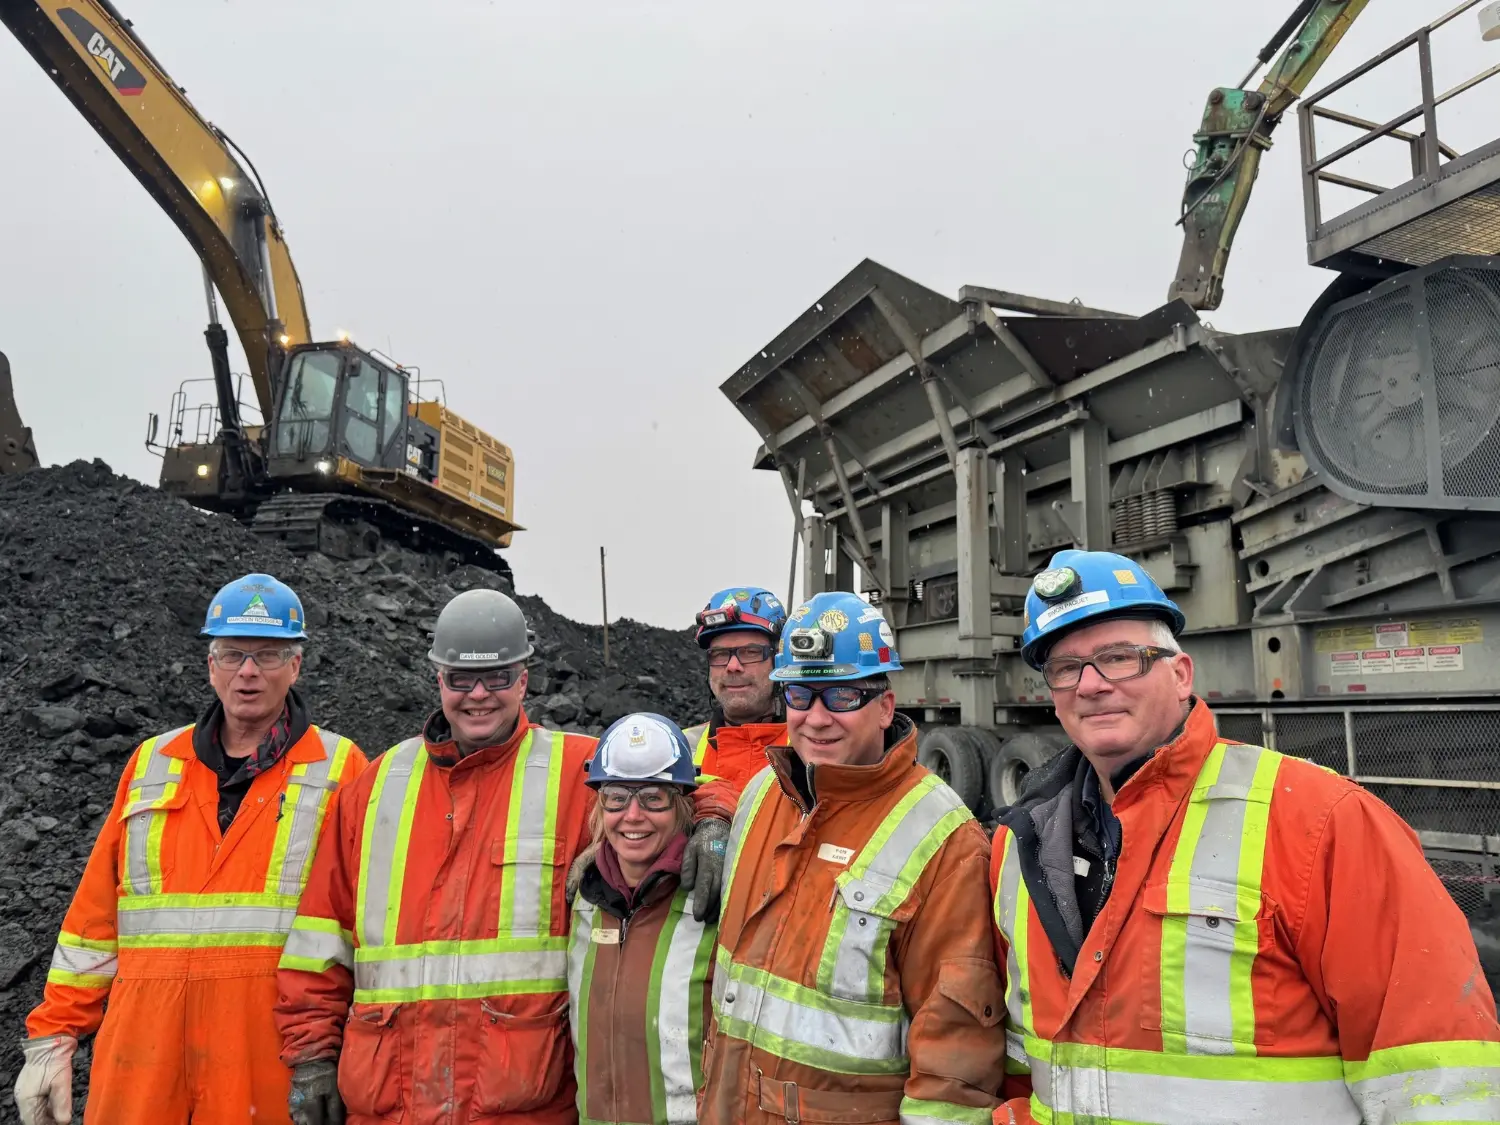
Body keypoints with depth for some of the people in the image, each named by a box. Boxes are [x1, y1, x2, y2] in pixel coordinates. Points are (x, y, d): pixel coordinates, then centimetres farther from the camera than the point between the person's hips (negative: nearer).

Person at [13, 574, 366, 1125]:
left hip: (271, 1045, -3)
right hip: (146, 1036, 3)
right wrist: (52, 1037, 10)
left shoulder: (338, 769, 1)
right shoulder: (151, 764, 13)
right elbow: (96, 910, 13)